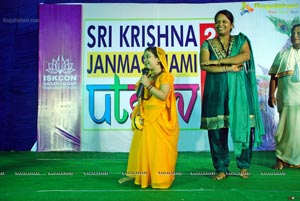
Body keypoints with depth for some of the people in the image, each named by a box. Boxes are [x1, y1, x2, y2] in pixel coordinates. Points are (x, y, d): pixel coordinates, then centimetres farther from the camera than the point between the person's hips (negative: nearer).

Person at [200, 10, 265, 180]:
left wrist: (218, 61, -13)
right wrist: (228, 68, -13)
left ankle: (244, 166, 14)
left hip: (238, 89, 0)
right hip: (216, 91, 0)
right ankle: (222, 168, 9)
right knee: (217, 129, -2)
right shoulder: (208, 44, 11)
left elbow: (246, 55, -9)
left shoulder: (241, 40, 12)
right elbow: (204, 65, -6)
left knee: (242, 125, -3)